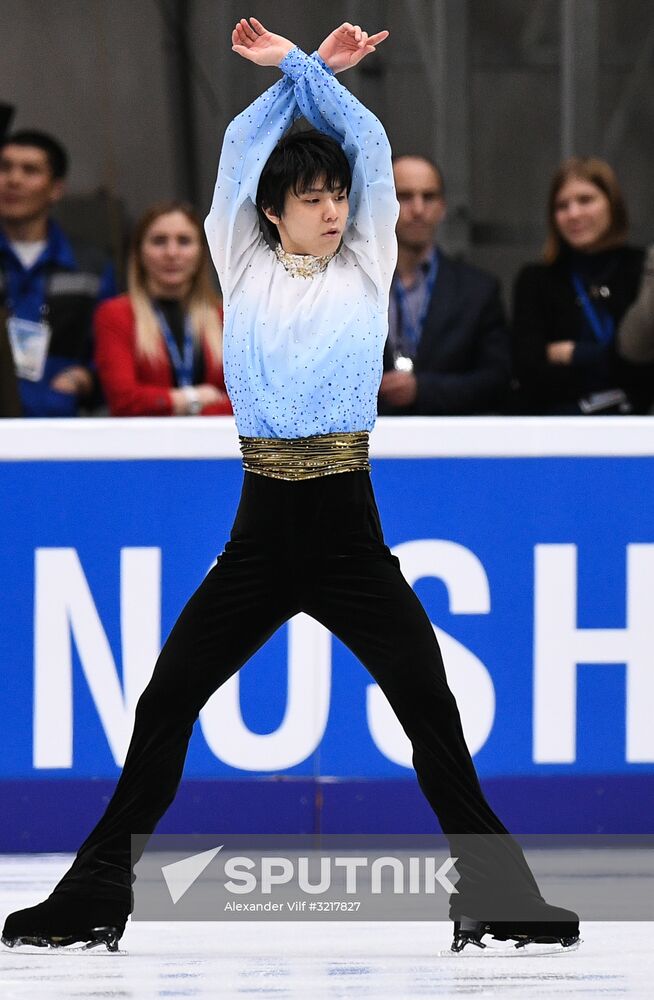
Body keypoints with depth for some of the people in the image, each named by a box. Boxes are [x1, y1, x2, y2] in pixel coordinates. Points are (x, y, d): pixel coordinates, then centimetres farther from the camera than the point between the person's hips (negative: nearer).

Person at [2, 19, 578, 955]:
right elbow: (240, 154, 5)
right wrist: (294, 74, 7)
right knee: (165, 703, 0)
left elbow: (372, 147, 8)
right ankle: (94, 897, 8)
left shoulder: (367, 271, 11)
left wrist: (307, 70, 12)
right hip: (261, 532, 1)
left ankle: (495, 895, 0)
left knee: (433, 711, -8)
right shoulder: (246, 274, 11)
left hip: (350, 529, 0)